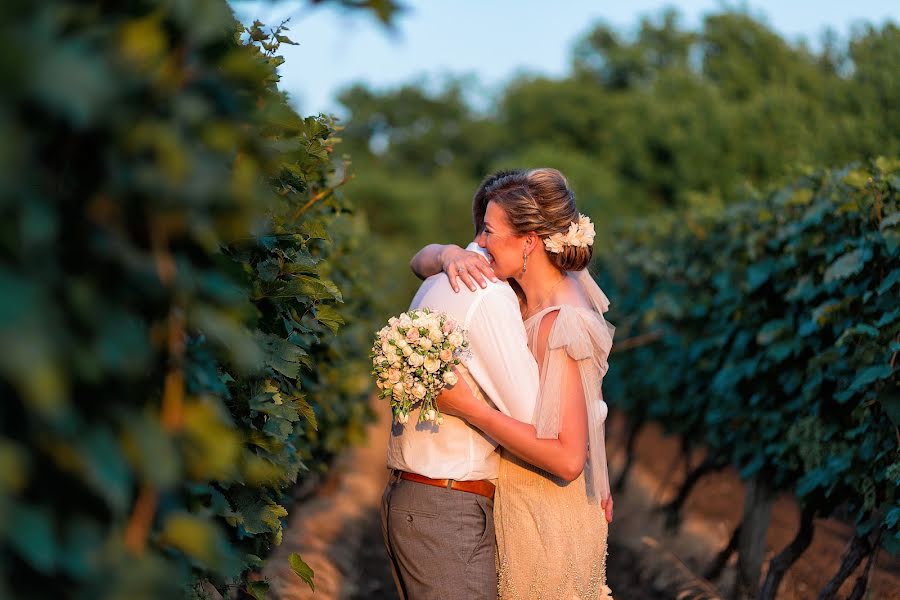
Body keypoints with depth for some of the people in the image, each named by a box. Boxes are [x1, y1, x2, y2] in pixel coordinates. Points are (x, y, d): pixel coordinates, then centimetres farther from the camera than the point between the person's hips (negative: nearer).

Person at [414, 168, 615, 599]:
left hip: (544, 524, -8)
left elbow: (567, 458, -30)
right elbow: (421, 260, 9)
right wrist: (449, 254, -15)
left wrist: (468, 407, -28)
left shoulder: (560, 325, -26)